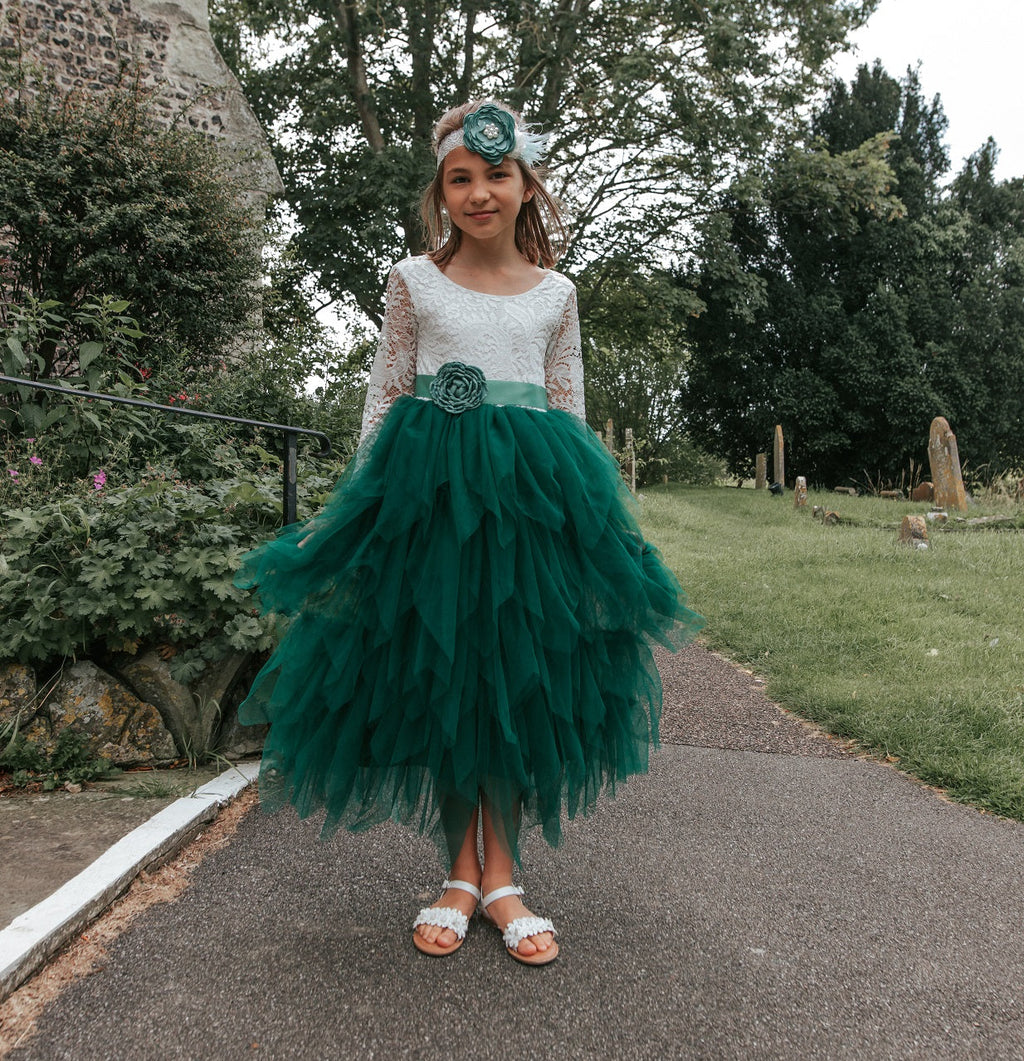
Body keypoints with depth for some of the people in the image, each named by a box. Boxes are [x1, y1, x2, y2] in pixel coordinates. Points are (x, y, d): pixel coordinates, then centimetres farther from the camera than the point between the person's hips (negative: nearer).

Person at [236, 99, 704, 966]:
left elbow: (569, 406, 13)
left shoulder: (555, 293, 10)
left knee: (518, 682, 3)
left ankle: (500, 876, 18)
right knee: (437, 681, 3)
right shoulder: (414, 281, 7)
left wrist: (582, 503, 8)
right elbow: (385, 393, 8)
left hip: (531, 494, 1)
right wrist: (365, 492, 3)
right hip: (427, 488, -1)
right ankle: (459, 871, 19)